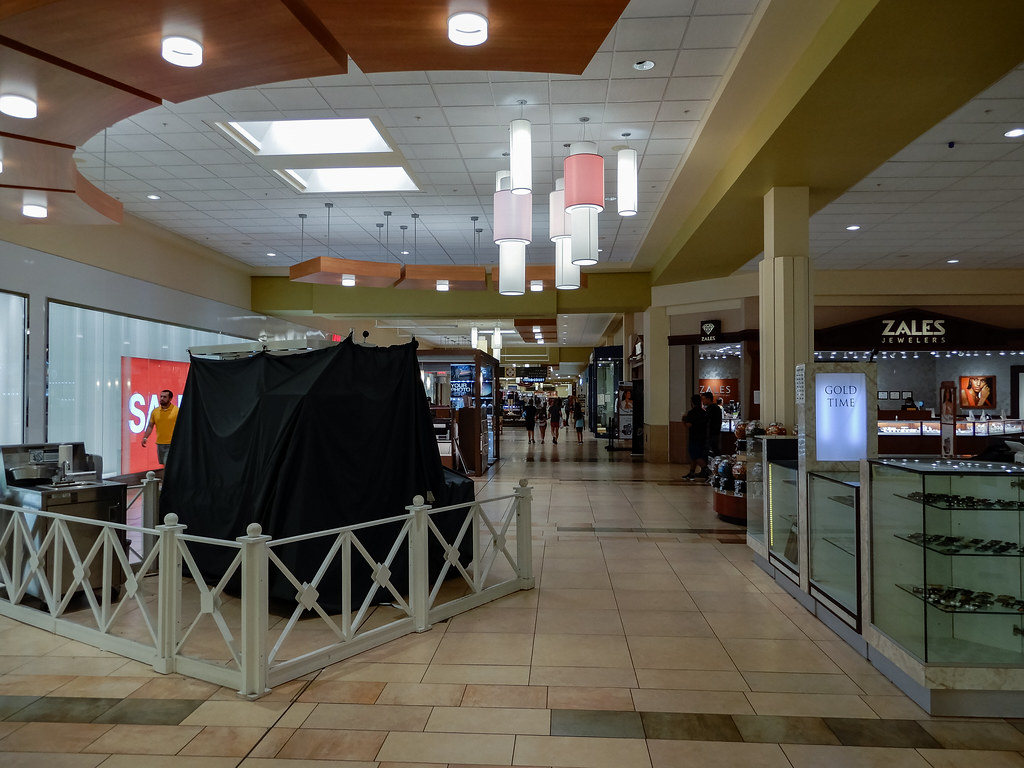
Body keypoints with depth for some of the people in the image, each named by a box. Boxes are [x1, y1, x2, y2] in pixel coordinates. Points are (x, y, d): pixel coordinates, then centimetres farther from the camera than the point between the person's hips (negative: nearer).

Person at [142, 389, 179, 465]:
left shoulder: (176, 410, -5)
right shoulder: (155, 411, 8)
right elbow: (150, 426, 13)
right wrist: (145, 437, 0)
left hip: (172, 444, -5)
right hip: (160, 444, 5)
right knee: (162, 465, 11)